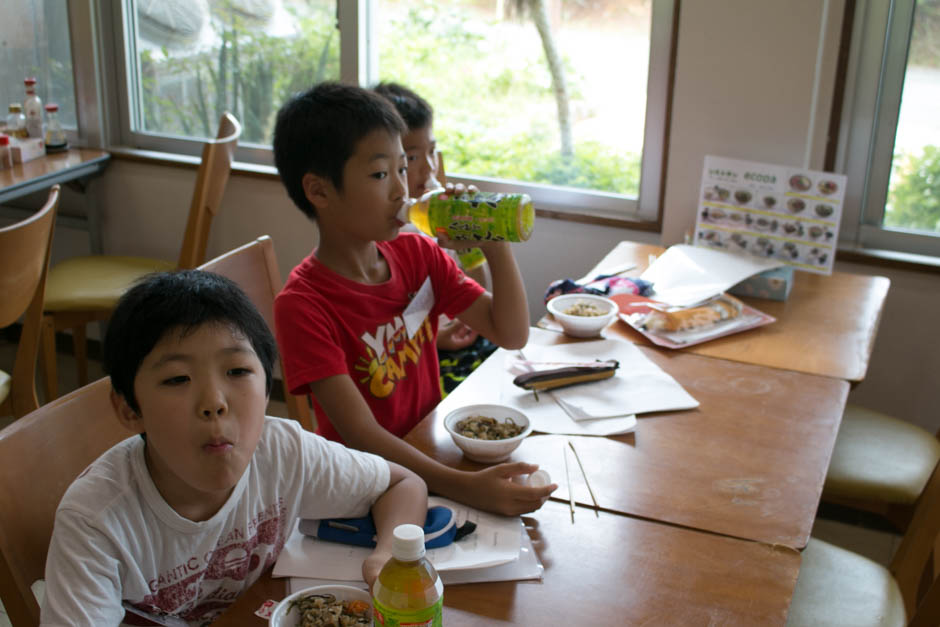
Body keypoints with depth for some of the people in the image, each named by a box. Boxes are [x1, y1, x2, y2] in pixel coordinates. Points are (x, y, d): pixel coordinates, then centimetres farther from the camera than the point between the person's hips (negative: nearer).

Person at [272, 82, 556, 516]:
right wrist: (465, 487, -35)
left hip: (431, 454, 6)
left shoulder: (416, 253, 2)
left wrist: (496, 246, -12)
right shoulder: (303, 304, -18)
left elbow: (512, 334, 3)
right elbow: (361, 435, -23)